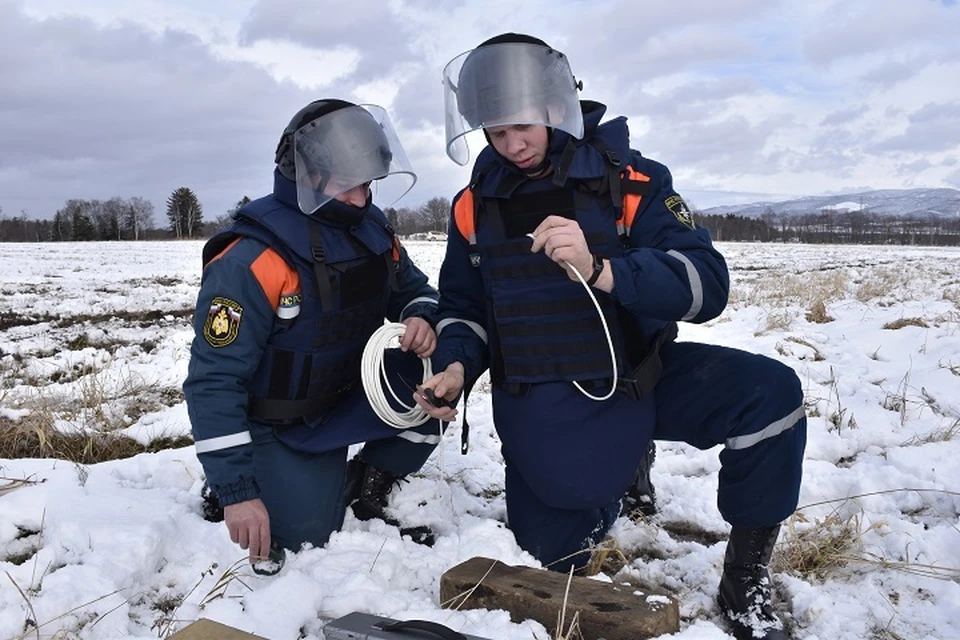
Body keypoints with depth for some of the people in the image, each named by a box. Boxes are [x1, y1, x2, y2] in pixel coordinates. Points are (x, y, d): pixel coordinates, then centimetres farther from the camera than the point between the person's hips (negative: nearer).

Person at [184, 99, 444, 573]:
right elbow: (214, 380, -25)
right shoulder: (250, 262, -27)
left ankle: (366, 493, 3)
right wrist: (235, 491, -26)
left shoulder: (373, 231, -5)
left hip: (348, 402, 6)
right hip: (276, 427, -5)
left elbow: (413, 288, 12)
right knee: (310, 535, -14)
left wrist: (421, 319, -15)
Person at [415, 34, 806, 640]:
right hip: (537, 414, 3)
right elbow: (464, 307, 9)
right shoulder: (476, 205, -2)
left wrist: (601, 270, -40)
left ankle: (745, 578, -6)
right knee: (551, 557, 5)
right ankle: (618, 476, 36)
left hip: (636, 378, -2)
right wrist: (456, 366, -12)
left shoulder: (629, 181, -12)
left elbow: (706, 284, -24)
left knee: (769, 393, -26)